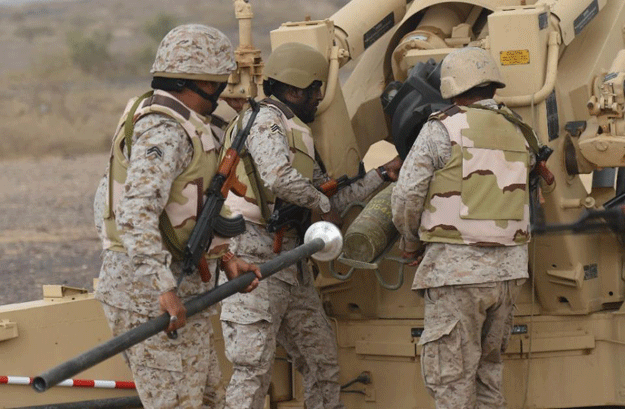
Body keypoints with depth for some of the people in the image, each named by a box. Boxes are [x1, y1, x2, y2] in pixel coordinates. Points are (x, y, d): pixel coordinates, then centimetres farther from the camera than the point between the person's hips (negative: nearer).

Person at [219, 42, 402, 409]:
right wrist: (322, 204, -10)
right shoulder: (265, 122, -9)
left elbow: (332, 198, 24)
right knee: (253, 369, -12)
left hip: (290, 264, 10)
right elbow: (280, 179, -27)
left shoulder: (296, 133, 22)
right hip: (255, 263, -10)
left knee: (322, 361, 13)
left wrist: (383, 175, 24)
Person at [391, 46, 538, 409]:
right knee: (486, 368, 17)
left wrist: (410, 241, 12)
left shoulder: (443, 130, -7)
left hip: (457, 270, -6)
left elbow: (407, 196, -7)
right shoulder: (518, 135, 10)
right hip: (507, 270, 6)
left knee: (450, 379, -2)